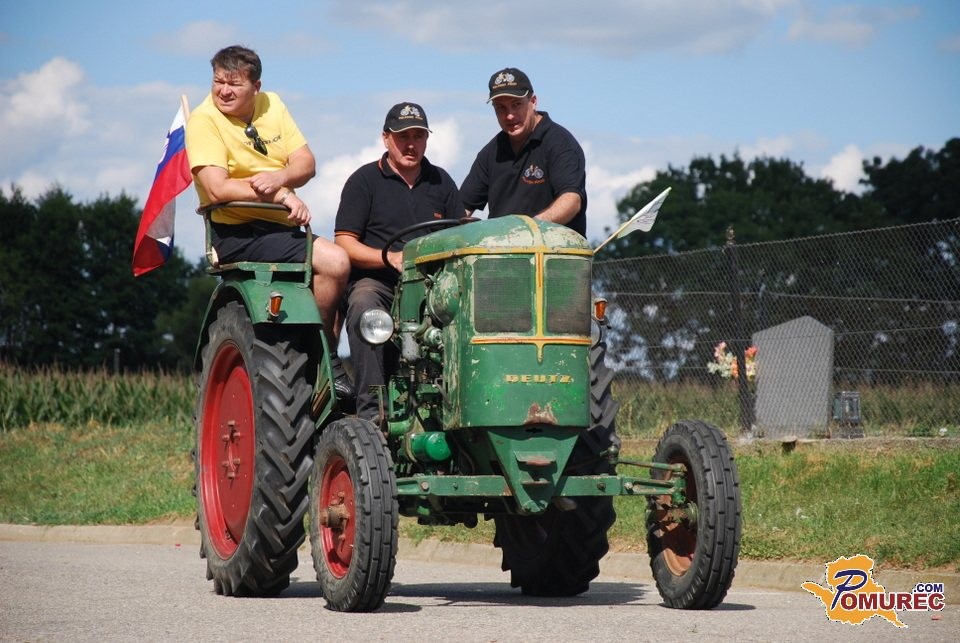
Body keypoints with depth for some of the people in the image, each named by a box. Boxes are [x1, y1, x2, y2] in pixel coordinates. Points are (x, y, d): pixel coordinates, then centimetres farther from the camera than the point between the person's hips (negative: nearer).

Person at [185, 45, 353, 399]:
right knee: (335, 262, -23)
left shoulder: (271, 105, 10)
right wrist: (281, 195, -27)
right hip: (237, 234, -8)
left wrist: (279, 177, -19)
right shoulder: (204, 120, -10)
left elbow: (306, 163, 3)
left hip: (281, 228, 8)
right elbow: (217, 188, -22)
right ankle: (322, 354, -8)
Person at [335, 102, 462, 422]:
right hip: (376, 280, -2)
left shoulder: (441, 182, 18)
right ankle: (370, 408, -40)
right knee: (364, 303, -38)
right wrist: (391, 257, -17)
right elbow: (344, 243, -1)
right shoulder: (364, 180, 7)